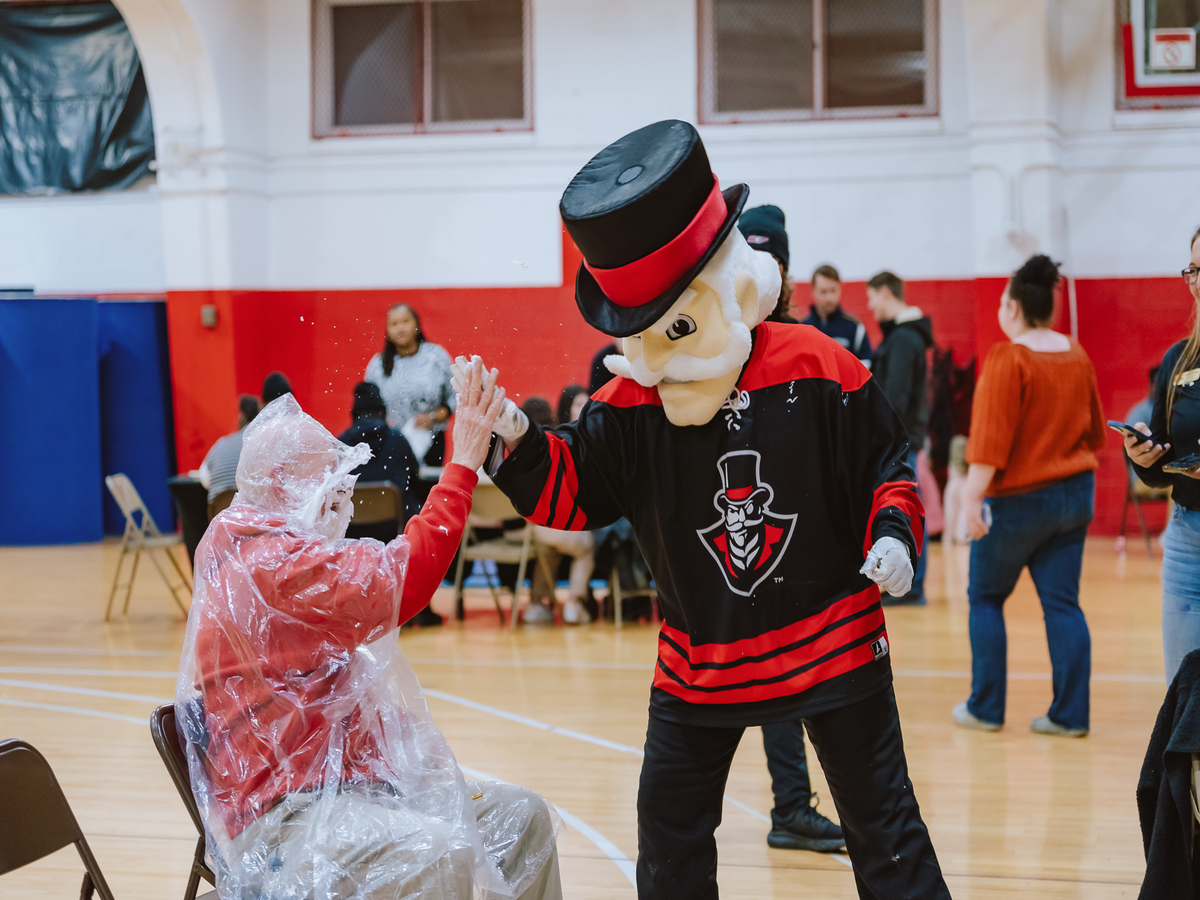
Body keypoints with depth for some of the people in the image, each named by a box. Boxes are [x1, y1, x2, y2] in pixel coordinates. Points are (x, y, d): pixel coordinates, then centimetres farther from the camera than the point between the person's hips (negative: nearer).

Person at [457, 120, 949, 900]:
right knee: (670, 823, 11)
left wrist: (894, 535, -19)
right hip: (699, 657, 3)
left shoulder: (819, 374, -13)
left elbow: (887, 465, -2)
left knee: (882, 817, 5)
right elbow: (571, 492, -6)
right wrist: (516, 443, -24)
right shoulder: (630, 405, -7)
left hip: (834, 638, -3)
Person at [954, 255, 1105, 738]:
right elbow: (1094, 428, 16)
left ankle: (985, 708, 12)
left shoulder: (1008, 358, -16)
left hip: (1018, 498, -6)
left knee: (986, 598, 9)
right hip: (1073, 495, 6)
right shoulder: (1076, 355, 6)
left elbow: (991, 436, -21)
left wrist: (973, 498, -21)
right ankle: (1070, 714, 4)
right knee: (1062, 603, 6)